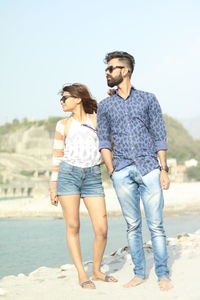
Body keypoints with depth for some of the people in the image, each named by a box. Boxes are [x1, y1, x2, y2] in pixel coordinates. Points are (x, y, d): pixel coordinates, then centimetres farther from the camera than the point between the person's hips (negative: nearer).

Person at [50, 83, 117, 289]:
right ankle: (82, 274, 5)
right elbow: (57, 157, 9)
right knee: (73, 226, -3)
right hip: (68, 174, 0)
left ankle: (96, 270, 14)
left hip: (93, 177, 0)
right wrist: (53, 187, 5)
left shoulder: (97, 120, 11)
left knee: (101, 229, -6)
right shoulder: (63, 125, 10)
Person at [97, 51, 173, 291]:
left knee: (155, 225, -4)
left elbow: (159, 136, 6)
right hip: (122, 171, 2)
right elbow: (104, 141, 11)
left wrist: (163, 169, -1)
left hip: (149, 168, -2)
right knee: (132, 226, 4)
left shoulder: (148, 99, 9)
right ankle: (139, 273, 12)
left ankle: (163, 275, 1)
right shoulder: (105, 105, 13)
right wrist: (112, 171, 0)